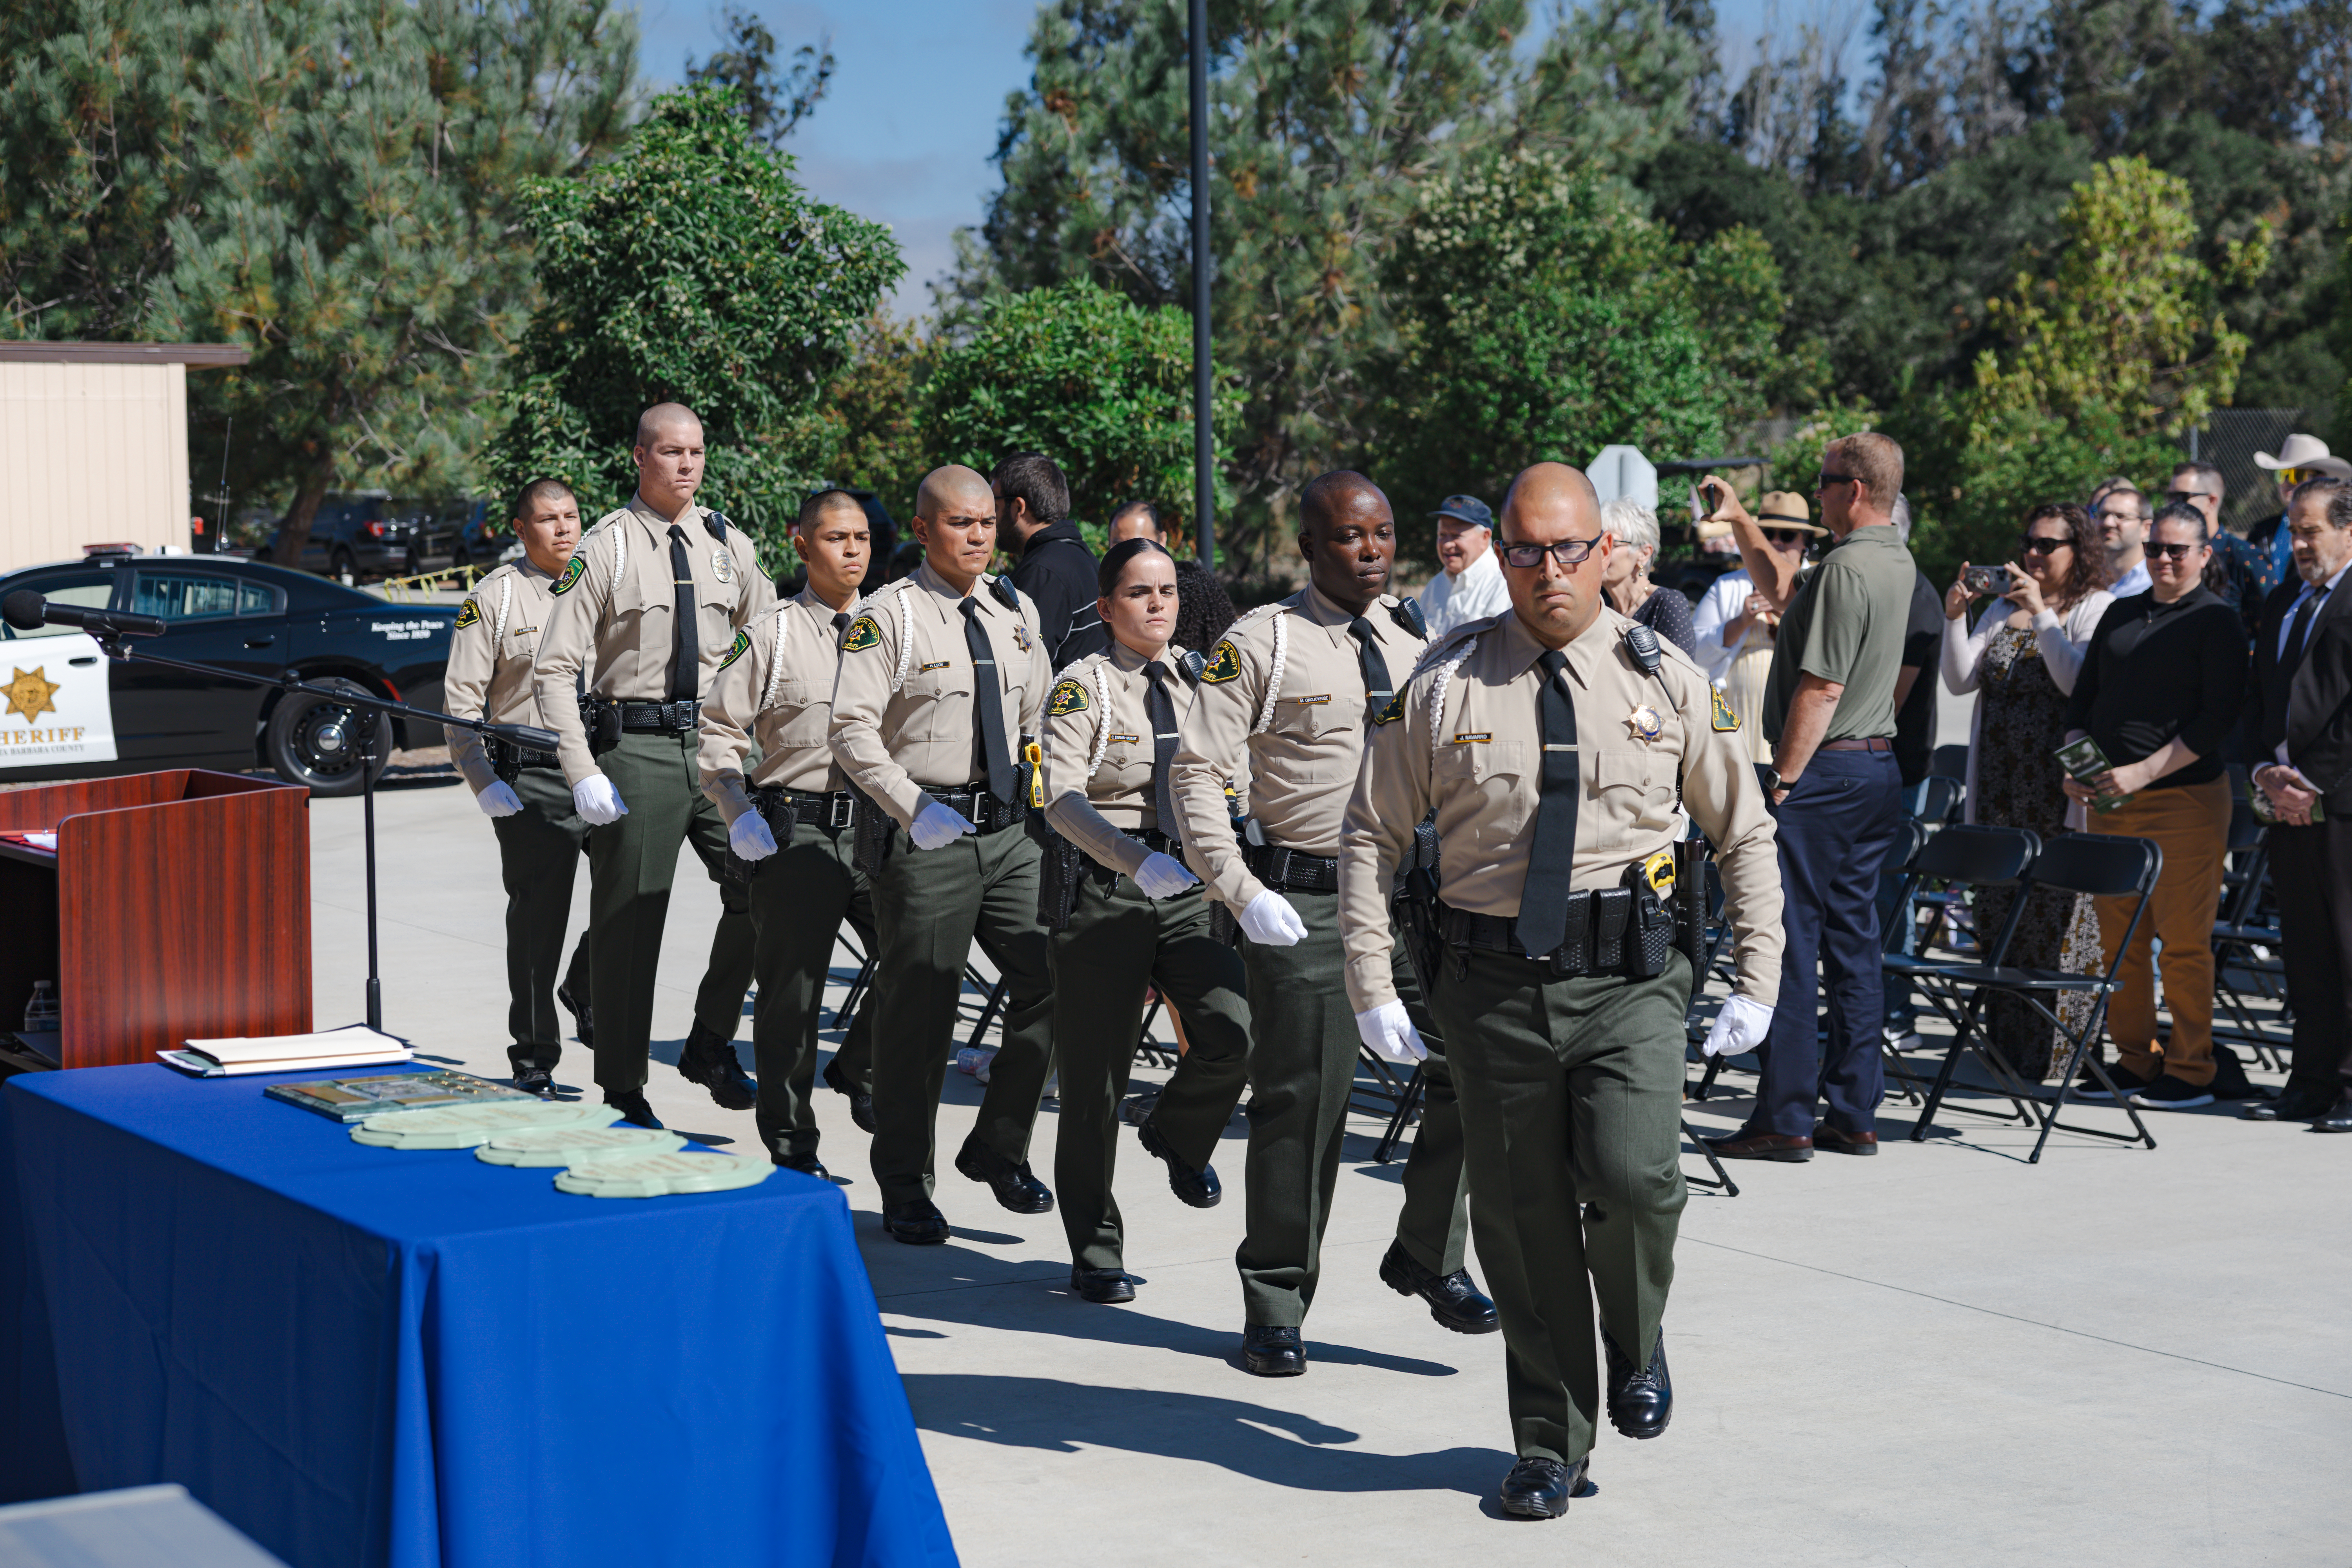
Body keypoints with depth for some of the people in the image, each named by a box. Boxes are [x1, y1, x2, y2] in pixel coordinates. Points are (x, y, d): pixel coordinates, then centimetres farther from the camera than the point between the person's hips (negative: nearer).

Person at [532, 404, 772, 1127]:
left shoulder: (729, 545, 8)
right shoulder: (605, 549, -5)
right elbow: (555, 669, -8)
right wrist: (584, 773, -15)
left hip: (717, 741, 4)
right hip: (635, 746, -4)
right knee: (629, 924, 2)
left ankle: (711, 1041, 11)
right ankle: (623, 1092, 13)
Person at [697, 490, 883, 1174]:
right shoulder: (769, 637, 1)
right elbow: (718, 732, 2)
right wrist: (740, 814, -9)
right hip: (797, 832, -3)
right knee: (792, 990, 3)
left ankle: (860, 1069, 19)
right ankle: (791, 1145, 15)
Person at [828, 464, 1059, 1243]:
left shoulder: (1016, 612, 12)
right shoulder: (888, 617, -7)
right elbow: (853, 729, -13)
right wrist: (914, 808, -19)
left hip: (1007, 829, 6)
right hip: (924, 834, -5)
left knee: (1053, 982, 0)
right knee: (918, 1010, 1)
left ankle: (999, 1149, 19)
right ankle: (904, 1186, 14)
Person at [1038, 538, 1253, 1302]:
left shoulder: (1200, 679, 11)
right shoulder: (1084, 687, -4)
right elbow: (1063, 799, -16)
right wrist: (1137, 860, -30)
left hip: (1192, 891, 3)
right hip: (1104, 895, -3)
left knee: (1237, 1030, -18)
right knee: (1096, 1080, 2)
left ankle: (1178, 1132, 16)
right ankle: (1095, 1253, 17)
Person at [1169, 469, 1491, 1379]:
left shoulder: (1418, 638, 13)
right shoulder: (1263, 643, -2)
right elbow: (1200, 773, -5)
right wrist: (1242, 892, -15)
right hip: (1305, 902, -4)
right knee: (1302, 1103, 2)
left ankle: (1429, 1255, 14)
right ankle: (1276, 1306, 17)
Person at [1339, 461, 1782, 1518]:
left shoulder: (1665, 680, 5)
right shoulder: (1443, 682, 3)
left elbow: (1745, 833, 13)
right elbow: (1371, 833, 6)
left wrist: (1758, 984, 6)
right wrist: (1372, 987, -1)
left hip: (1628, 976, -1)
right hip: (1494, 982, 1)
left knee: (1631, 1173, -21)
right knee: (1519, 1218, 5)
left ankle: (1637, 1339, 12)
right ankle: (1550, 1446, 23)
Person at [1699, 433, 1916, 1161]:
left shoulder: (1847, 569, -17)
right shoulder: (1898, 562, 13)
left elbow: (1820, 692, -20)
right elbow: (1781, 587, 29)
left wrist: (1782, 782, -16)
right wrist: (1738, 517, 32)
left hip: (1824, 772, -9)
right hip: (1878, 769, 9)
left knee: (1790, 940, -5)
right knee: (1854, 942, 11)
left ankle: (1784, 1118, -4)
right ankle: (1854, 1115, 14)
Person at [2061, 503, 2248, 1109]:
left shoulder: (2216, 621, -3)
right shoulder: (2120, 615, 16)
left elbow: (2218, 716, -11)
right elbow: (2084, 696, 20)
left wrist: (2142, 773, -17)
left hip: (2186, 797, -6)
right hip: (2111, 802, 6)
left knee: (2184, 941, -4)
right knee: (2119, 940, 8)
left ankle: (2190, 1071, 4)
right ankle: (2134, 1059, 18)